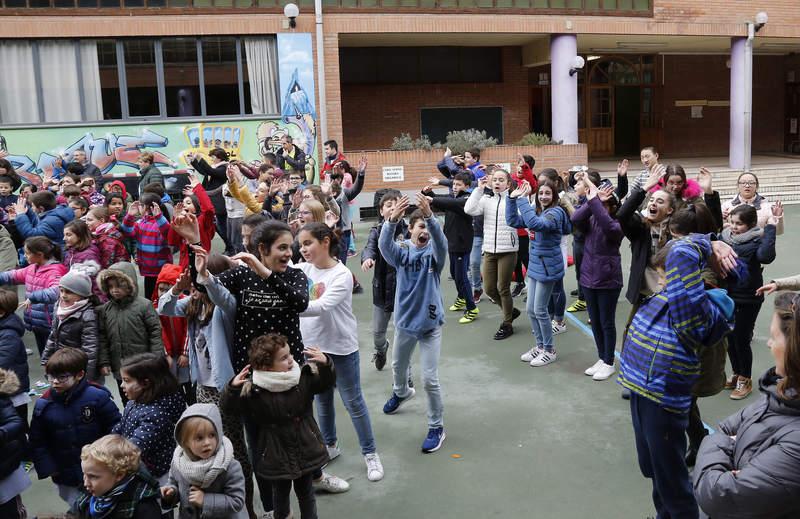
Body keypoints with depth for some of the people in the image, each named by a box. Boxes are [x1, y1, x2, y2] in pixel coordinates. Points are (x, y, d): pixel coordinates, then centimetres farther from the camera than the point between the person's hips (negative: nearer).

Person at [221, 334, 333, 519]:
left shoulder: (303, 376, -11)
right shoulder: (253, 390, -20)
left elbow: (326, 383, -3)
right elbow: (228, 407, -17)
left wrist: (325, 364, -23)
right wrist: (233, 388, -37)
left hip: (305, 449, 1)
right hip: (276, 454, -1)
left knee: (306, 492, 17)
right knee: (281, 491, 23)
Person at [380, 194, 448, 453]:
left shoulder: (434, 252, -10)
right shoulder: (402, 251, -8)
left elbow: (441, 240, -33)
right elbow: (384, 245, -30)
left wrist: (430, 216, -52)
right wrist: (392, 219, -49)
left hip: (430, 323, -3)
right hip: (404, 320, 3)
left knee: (430, 379, -4)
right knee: (398, 366, 26)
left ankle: (436, 428, 14)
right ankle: (401, 392, 59)